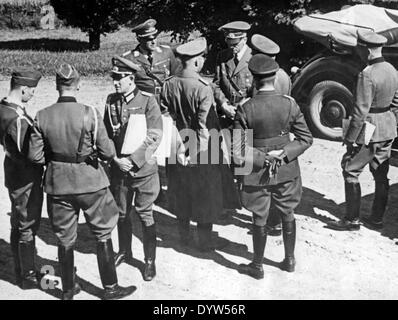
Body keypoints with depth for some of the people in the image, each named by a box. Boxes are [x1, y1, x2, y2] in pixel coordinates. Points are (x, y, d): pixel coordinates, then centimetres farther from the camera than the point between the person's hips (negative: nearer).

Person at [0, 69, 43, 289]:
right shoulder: (18, 119, -28)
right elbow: (29, 155, -25)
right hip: (26, 179, -9)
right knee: (27, 229, 5)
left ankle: (21, 271, 35)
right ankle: (28, 277, 19)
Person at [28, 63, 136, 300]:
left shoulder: (43, 116, -7)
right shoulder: (90, 114, -15)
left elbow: (35, 156, -4)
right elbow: (107, 152, -13)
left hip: (58, 185, 3)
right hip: (90, 182, -2)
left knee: (65, 240, 16)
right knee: (103, 235, 14)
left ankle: (68, 290, 30)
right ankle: (110, 289, 23)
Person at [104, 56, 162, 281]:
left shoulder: (148, 101, -11)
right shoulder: (111, 101, 1)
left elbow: (154, 138, -14)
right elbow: (106, 134, 6)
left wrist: (132, 161, -18)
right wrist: (116, 159, -8)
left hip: (143, 168, -4)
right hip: (119, 169, 4)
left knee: (145, 215, 4)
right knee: (121, 214, 16)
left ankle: (150, 260, 19)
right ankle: (125, 251, 38)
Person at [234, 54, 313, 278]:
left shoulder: (246, 110, -16)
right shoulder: (289, 104, -10)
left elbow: (238, 151, -16)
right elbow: (306, 139, -5)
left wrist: (262, 159, -9)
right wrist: (284, 154, -8)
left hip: (258, 173, -2)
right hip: (287, 171, 2)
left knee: (260, 221, 12)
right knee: (288, 215, 20)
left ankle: (257, 266, 28)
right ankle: (290, 260, 36)